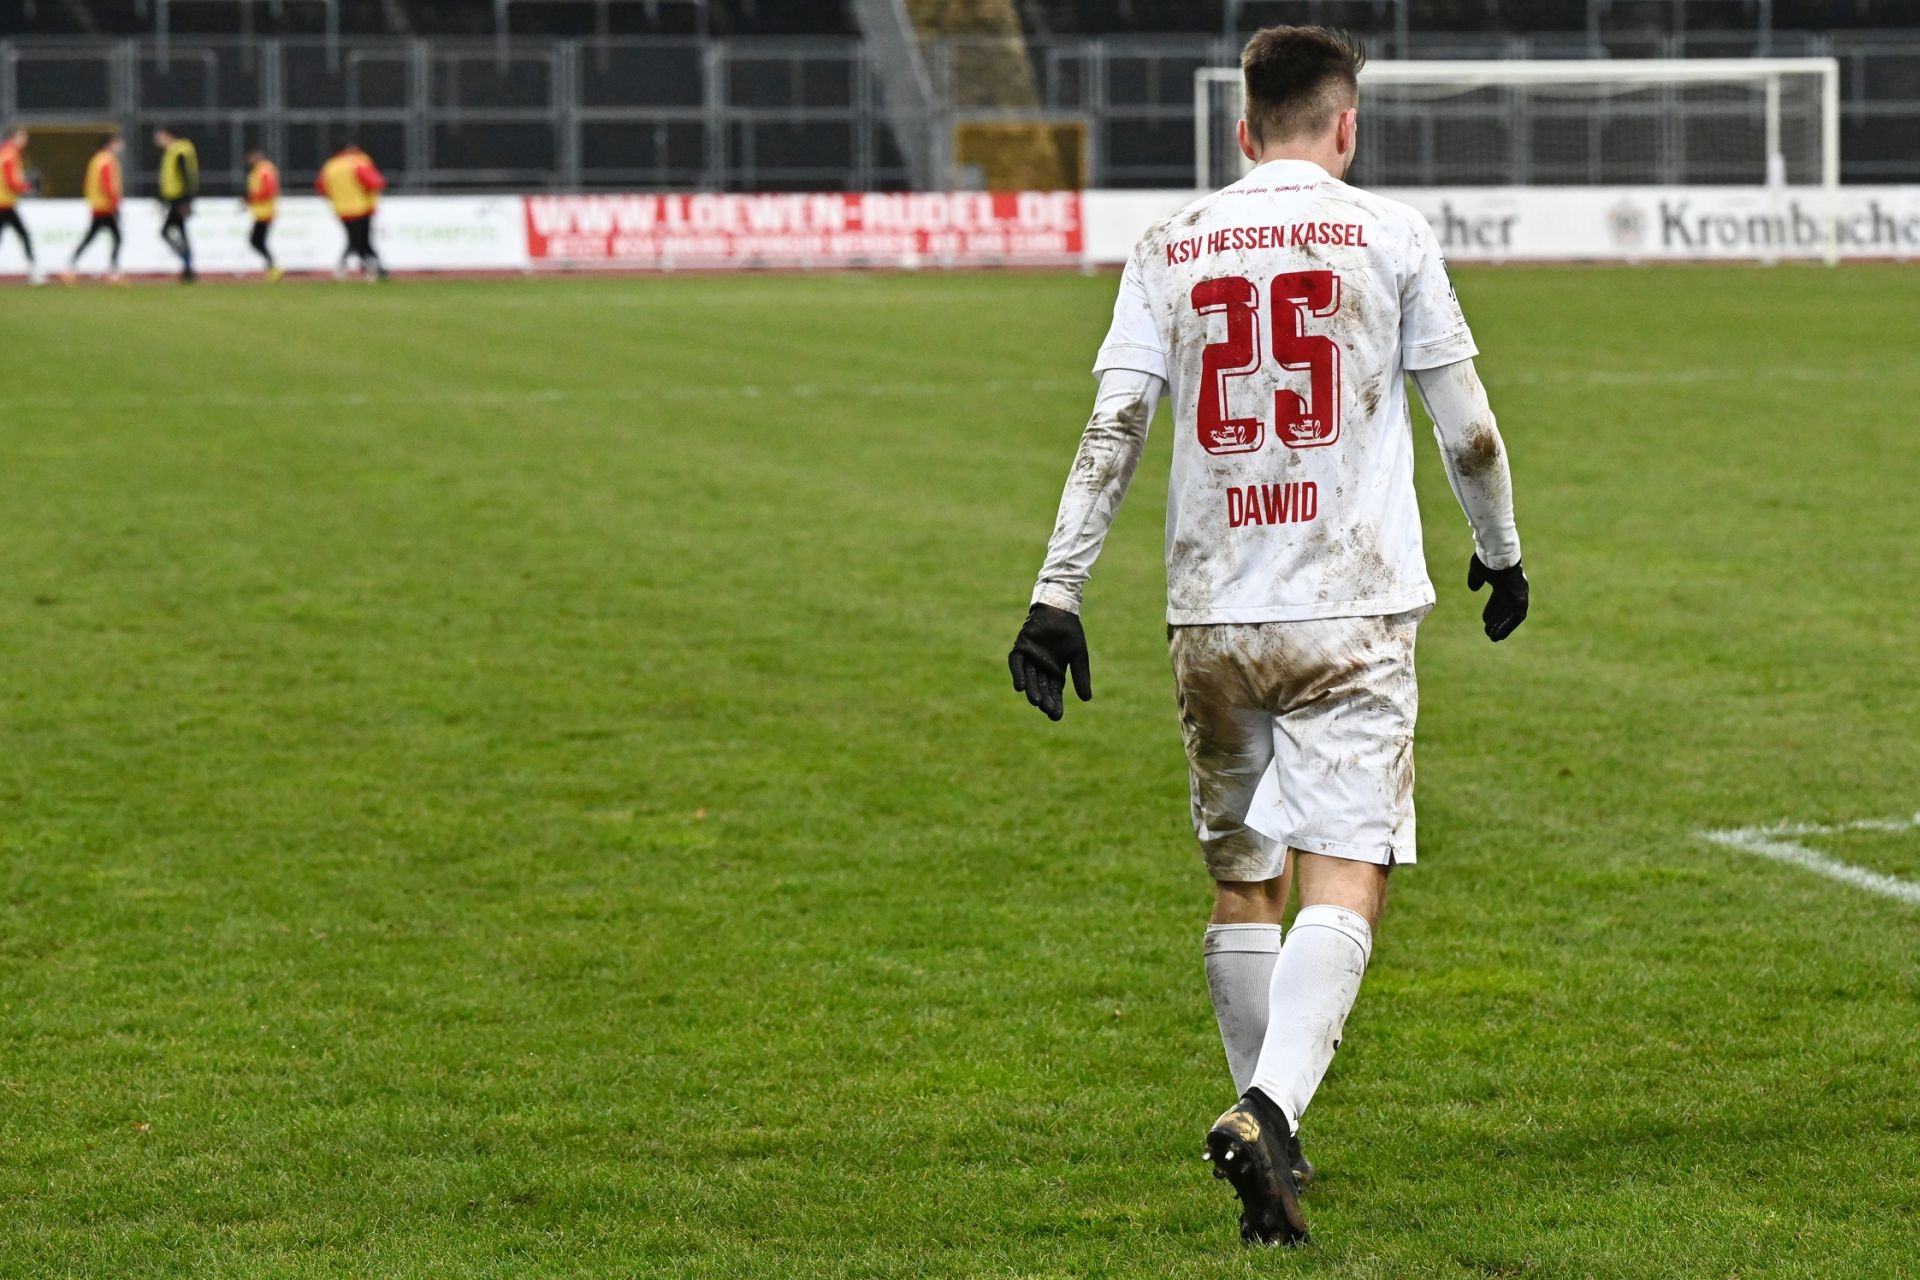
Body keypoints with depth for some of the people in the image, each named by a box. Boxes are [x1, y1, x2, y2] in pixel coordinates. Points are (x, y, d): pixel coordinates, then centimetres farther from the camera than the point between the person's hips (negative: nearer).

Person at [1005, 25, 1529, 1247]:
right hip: (1351, 615, -3)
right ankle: (1270, 1107, -30)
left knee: (1244, 879, 16)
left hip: (1210, 616, 3)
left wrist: (1058, 591, -1)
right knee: (1345, 880, -9)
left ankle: (1269, 1137, 23)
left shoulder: (1171, 248, 7)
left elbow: (1113, 428, -1)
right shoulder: (1388, 234, 1)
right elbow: (1467, 427, 4)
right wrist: (1501, 549, 20)